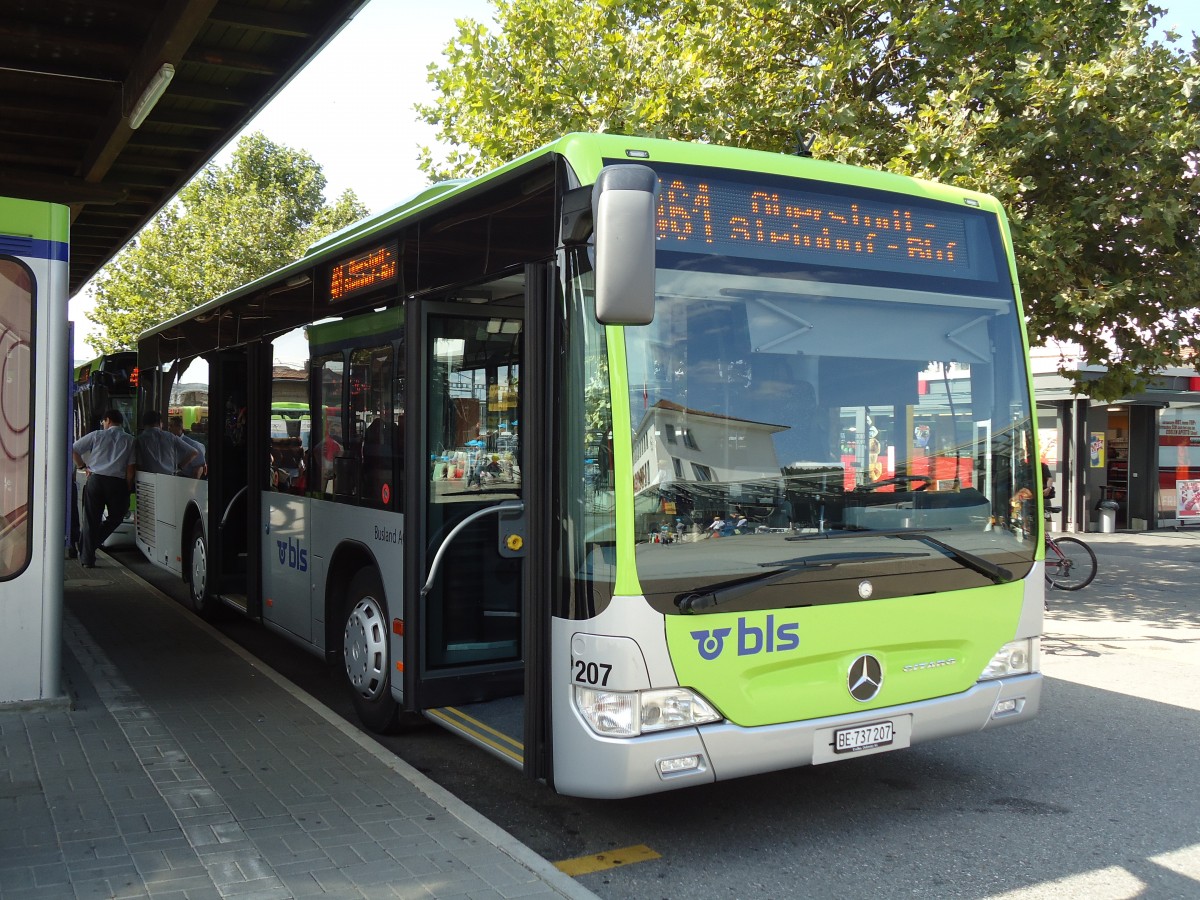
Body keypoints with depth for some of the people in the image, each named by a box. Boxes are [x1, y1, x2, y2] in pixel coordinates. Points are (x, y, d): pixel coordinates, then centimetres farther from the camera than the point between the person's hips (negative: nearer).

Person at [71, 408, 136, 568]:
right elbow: (131, 468, 0)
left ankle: (87, 558, 7)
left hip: (95, 479, 1)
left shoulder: (97, 435, 7)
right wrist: (128, 488, 7)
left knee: (91, 520, 7)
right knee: (116, 517, 20)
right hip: (118, 482, -1)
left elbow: (73, 450, 4)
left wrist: (83, 466, 16)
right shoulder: (130, 440, 6)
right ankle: (91, 543, 14)